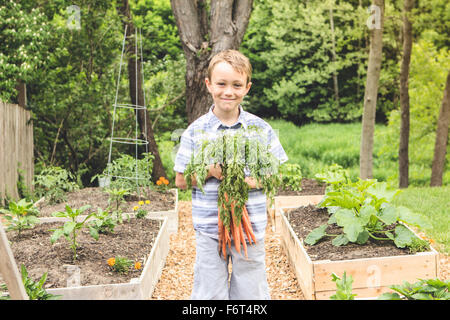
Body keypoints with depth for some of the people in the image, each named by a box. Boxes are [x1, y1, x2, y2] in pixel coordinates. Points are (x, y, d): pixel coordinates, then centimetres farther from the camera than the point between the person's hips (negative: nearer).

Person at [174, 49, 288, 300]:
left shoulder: (261, 129, 1)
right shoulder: (196, 131, -2)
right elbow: (181, 180, 2)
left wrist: (255, 180, -14)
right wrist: (208, 171, -16)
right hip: (209, 229, 0)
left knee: (250, 292, 10)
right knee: (209, 294, 7)